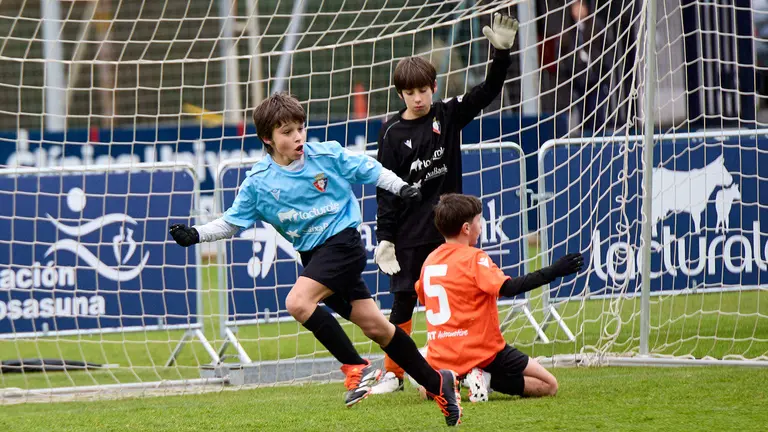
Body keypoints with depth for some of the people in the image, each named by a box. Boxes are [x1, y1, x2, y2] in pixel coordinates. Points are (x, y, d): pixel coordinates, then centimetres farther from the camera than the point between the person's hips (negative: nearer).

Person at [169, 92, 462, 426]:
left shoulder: (327, 155, -7)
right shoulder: (258, 182, -1)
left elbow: (369, 170, 5)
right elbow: (231, 222, 5)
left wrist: (401, 188, -6)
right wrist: (196, 235, -8)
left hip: (342, 241, -4)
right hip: (313, 254, 4)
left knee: (298, 302, -25)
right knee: (374, 326, 4)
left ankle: (357, 367, -13)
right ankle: (436, 383, 17)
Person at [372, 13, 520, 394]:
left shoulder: (448, 115, 1)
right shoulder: (393, 133, -3)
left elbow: (488, 91, -4)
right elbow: (386, 191, -3)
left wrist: (502, 53, -18)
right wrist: (384, 237, -8)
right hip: (409, 234, -1)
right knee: (402, 302, 2)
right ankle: (394, 373, 10)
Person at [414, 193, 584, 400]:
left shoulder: (429, 261, 7)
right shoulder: (474, 258, -13)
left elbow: (421, 296, 22)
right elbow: (508, 287, -26)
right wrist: (553, 271, -24)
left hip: (441, 356, 6)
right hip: (482, 352, -6)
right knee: (548, 385, 2)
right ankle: (489, 379, -15)